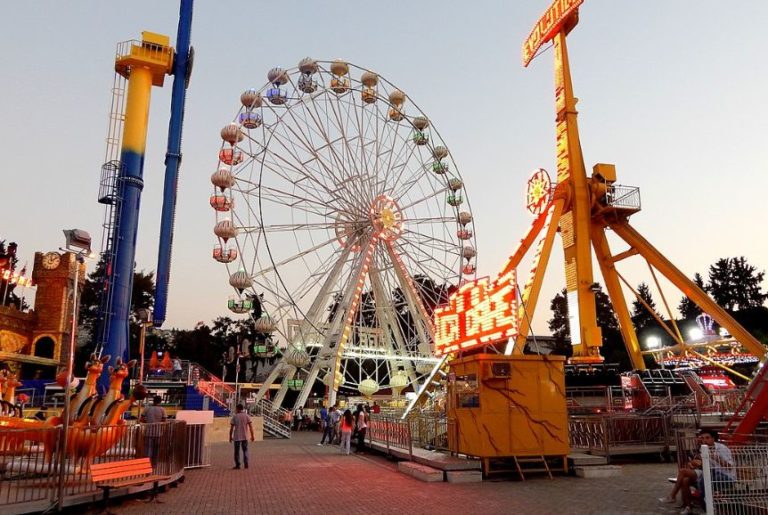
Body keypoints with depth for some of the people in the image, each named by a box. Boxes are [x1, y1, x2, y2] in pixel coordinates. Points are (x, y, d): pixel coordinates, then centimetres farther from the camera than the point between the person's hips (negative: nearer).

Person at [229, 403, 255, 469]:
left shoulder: (235, 417, -2)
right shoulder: (246, 416, 2)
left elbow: (231, 428, -4)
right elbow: (250, 427, -2)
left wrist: (230, 436, 6)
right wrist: (252, 436, 3)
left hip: (237, 437, -1)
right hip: (244, 437, 1)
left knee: (237, 451, 7)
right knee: (245, 450, 11)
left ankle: (237, 465, 7)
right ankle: (246, 464, 2)